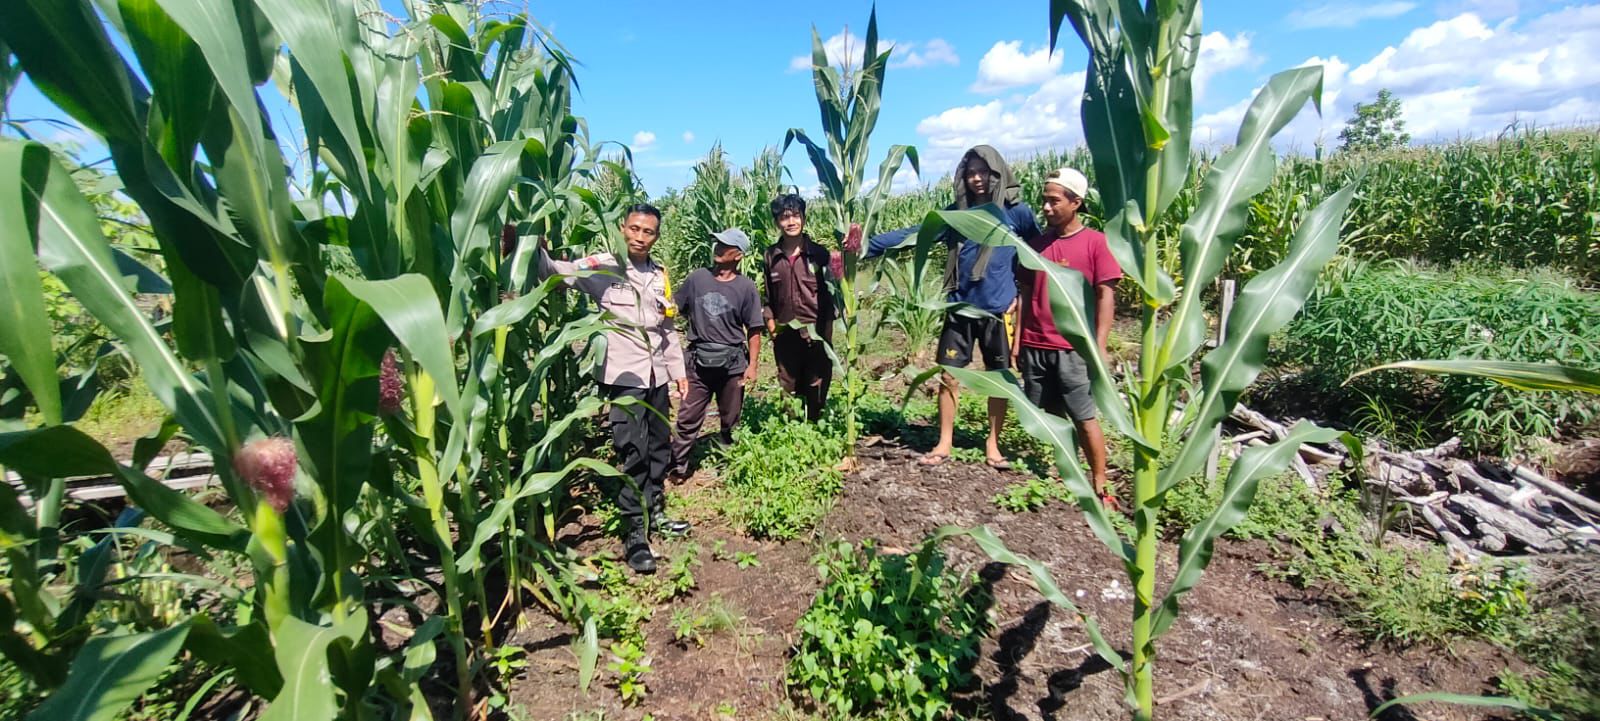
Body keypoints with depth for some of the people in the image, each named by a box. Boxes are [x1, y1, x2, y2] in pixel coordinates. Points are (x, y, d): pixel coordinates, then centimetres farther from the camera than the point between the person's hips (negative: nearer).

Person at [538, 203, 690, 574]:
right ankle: (635, 534, 6)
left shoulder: (659, 274, 11)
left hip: (657, 376, 7)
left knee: (659, 447, 16)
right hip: (624, 376, -6)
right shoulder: (603, 267, -5)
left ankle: (654, 513, 33)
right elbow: (557, 271, -20)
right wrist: (537, 248, -40)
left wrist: (678, 370, 17)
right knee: (632, 453, -5)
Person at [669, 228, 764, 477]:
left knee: (730, 420, 13)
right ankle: (677, 466, 15)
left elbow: (754, 330, -3)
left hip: (732, 363, -1)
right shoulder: (697, 278, 2)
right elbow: (675, 311, 7)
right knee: (688, 417, 3)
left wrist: (752, 365, -7)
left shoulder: (746, 287, -4)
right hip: (699, 360, 1)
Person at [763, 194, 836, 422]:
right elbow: (767, 297, 9)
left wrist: (826, 332, -6)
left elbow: (829, 294, -1)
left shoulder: (819, 254, -4)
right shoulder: (770, 256, 2)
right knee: (788, 389, 12)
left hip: (816, 333, -2)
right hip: (785, 334, 2)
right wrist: (771, 324, 2)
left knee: (817, 389, 8)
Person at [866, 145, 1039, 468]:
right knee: (949, 377, 3)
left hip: (998, 311, -1)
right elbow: (913, 233, -1)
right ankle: (945, 442, 17)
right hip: (960, 310, 2)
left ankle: (993, 443, 25)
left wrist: (1022, 290, 0)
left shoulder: (1016, 212, -2)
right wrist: (869, 244, -10)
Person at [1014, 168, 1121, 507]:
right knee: (1048, 415, 11)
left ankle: (1101, 486, 9)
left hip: (1074, 350, -5)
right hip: (1034, 348, 5)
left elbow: (1105, 296, -5)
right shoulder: (1037, 243, 10)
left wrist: (1099, 346, -11)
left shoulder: (1095, 242, -2)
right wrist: (1018, 340, 8)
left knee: (1085, 418, -1)